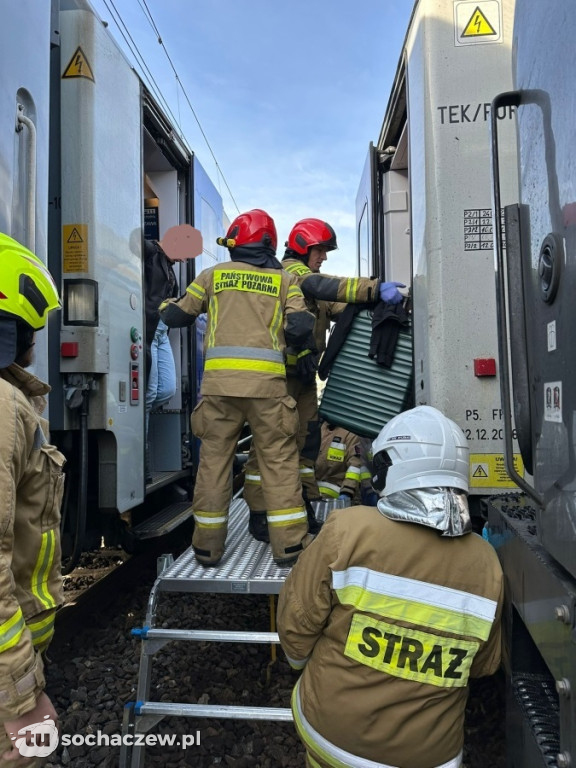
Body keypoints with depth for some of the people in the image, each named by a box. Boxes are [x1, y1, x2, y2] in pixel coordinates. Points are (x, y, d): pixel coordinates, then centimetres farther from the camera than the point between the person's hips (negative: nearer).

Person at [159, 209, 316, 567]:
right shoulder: (284, 279, 10)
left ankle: (208, 545, 19)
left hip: (219, 380, 1)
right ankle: (290, 543, 11)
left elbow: (176, 316, 16)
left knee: (214, 459, 10)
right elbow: (301, 328, -1)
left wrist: (166, 305, 38)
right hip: (266, 382, -1)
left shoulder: (214, 275, 12)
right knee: (280, 459, 7)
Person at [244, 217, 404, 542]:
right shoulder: (290, 270, -7)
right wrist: (375, 288, -34)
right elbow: (324, 287, -26)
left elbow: (339, 307, 7)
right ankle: (259, 515, 4)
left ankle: (303, 508, 22)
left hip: (304, 375, 9)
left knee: (308, 439, 11)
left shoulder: (310, 279, 22)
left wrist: (371, 306, -11)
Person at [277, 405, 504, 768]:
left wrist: (304, 660, 9)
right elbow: (483, 665, 2)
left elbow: (297, 621, -12)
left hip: (331, 733, -2)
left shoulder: (348, 529, -23)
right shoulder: (487, 563, -12)